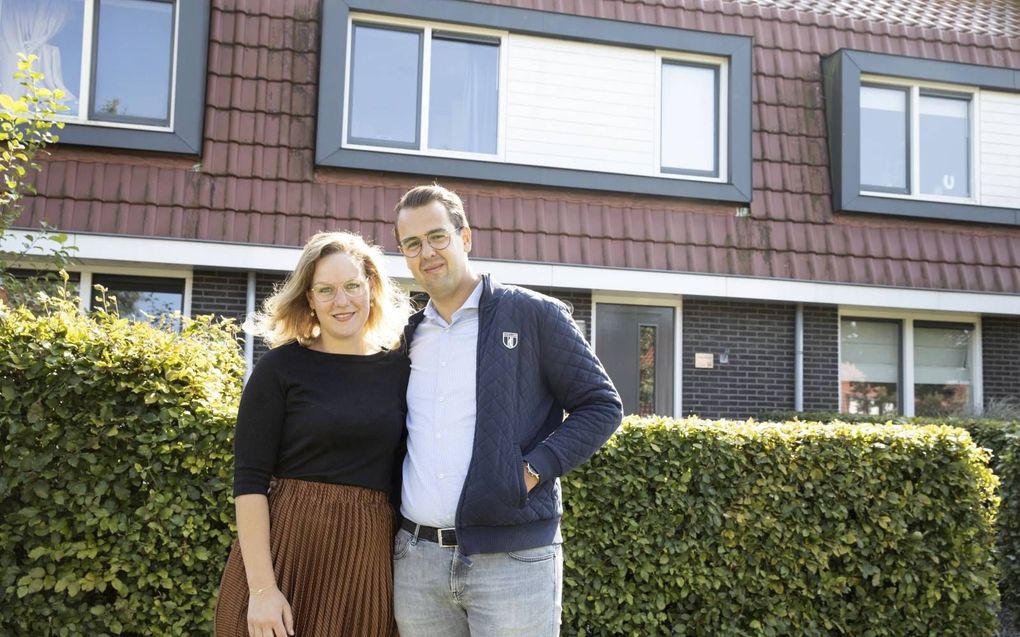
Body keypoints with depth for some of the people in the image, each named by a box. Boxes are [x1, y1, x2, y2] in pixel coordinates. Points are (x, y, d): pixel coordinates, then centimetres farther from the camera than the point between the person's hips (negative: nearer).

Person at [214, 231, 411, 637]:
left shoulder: (402, 370, 4)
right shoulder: (281, 367, -4)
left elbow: (408, 476, 9)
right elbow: (249, 480, -8)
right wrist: (261, 587, -14)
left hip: (368, 559, 3)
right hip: (284, 549, -2)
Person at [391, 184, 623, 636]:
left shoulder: (535, 315, -1)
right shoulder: (410, 336, 14)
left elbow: (602, 406, -2)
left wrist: (532, 470, -13)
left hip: (512, 559, -4)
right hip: (415, 558, 5)